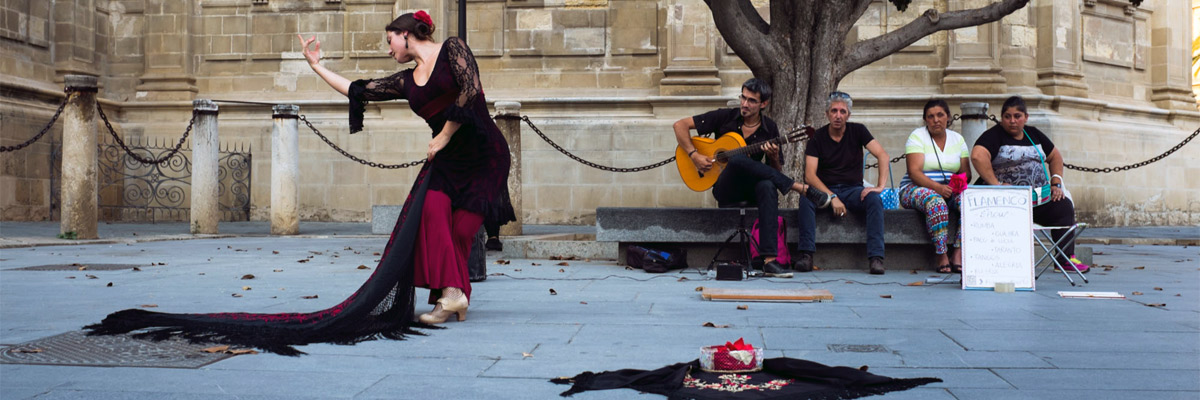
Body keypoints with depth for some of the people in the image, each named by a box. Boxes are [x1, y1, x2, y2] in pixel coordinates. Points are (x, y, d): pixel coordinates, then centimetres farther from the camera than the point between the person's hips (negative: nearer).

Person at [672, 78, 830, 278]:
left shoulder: (769, 129, 5)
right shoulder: (725, 117, 0)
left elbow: (777, 172, 8)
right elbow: (680, 125, 0)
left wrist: (774, 158, -16)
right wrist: (694, 155, -12)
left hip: (752, 189, 2)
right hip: (725, 190, -1)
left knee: (768, 186, -37)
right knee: (738, 159, -35)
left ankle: (770, 260, -43)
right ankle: (800, 188, -28)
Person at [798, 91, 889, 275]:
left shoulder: (858, 131, 3)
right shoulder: (817, 137, -1)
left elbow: (882, 155, -8)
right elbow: (809, 175, -11)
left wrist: (880, 186, -23)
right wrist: (832, 197, -24)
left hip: (853, 189, 1)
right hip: (825, 190, 0)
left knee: (875, 199, -31)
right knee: (806, 197, -32)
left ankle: (876, 258, -34)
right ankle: (806, 254, -32)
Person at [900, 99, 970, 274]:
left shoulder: (957, 139, 13)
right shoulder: (917, 136, -2)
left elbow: (966, 173, 9)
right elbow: (914, 172, -14)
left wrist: (960, 182, -15)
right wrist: (937, 187, -28)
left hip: (950, 189, 4)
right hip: (916, 188, -4)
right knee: (936, 201, -37)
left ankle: (958, 255, -29)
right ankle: (941, 256, -33)